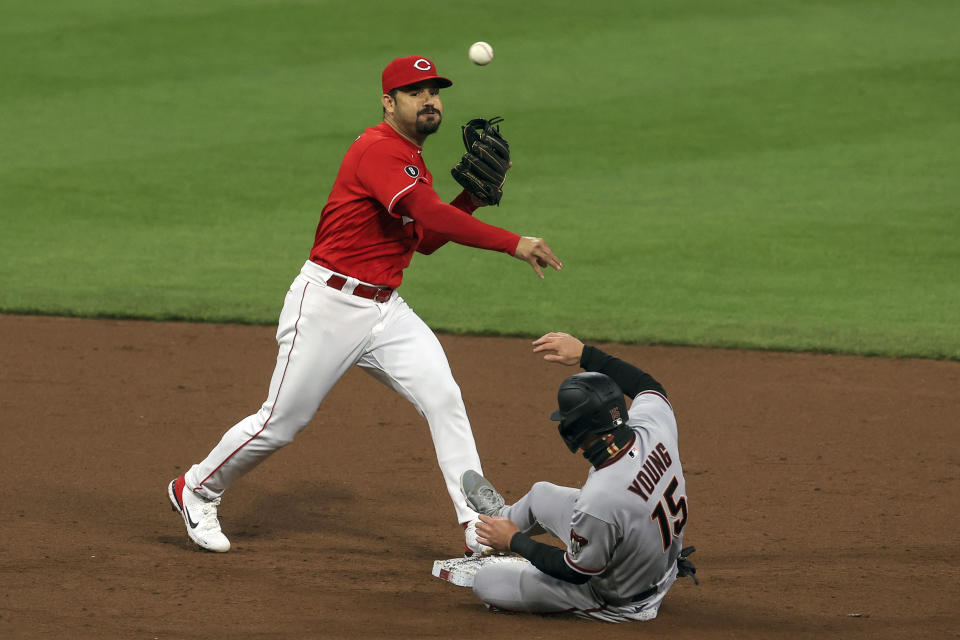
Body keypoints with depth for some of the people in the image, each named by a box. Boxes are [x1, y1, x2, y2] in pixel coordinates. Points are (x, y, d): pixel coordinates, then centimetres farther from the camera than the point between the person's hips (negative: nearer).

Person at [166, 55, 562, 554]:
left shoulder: (412, 164, 14)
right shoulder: (376, 150, -17)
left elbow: (427, 239, 20)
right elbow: (430, 215, -30)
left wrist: (473, 197, 6)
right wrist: (512, 243, -33)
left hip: (385, 309, 8)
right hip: (328, 304, -8)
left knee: (442, 396, -10)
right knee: (282, 422, 0)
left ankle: (479, 527, -11)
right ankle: (197, 489, 24)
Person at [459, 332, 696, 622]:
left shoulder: (598, 501, -41)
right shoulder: (654, 425, -23)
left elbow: (576, 572, -23)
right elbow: (648, 386, 3)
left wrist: (515, 541, -9)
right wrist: (585, 354, 3)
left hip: (621, 600, -7)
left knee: (485, 582, 5)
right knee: (541, 495, 26)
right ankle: (504, 516, 60)